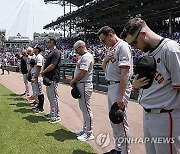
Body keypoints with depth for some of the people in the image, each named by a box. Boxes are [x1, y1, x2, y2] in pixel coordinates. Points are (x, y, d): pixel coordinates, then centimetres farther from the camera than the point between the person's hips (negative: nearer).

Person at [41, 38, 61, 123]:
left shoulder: (56, 52, -13)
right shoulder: (50, 53, 18)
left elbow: (52, 65, -20)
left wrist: (43, 72, -10)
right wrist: (43, 72, 6)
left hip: (53, 78, -10)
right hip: (48, 78, 10)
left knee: (54, 97, -6)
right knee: (50, 97, 16)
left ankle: (57, 116, 1)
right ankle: (52, 113, 28)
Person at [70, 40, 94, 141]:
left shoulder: (86, 57, -16)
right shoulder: (83, 57, 18)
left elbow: (82, 73, -22)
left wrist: (73, 81, -10)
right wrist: (74, 81, 9)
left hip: (84, 85, -11)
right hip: (81, 85, 11)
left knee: (86, 108, -5)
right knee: (83, 108, 17)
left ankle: (89, 134, 2)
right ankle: (85, 129, 28)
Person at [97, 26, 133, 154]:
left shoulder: (123, 46, -14)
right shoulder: (112, 48, 15)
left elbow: (125, 72, -22)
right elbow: (105, 68, 23)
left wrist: (121, 96, -26)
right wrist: (106, 59, 0)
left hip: (120, 86, -10)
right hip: (111, 86, 10)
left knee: (121, 121, -5)